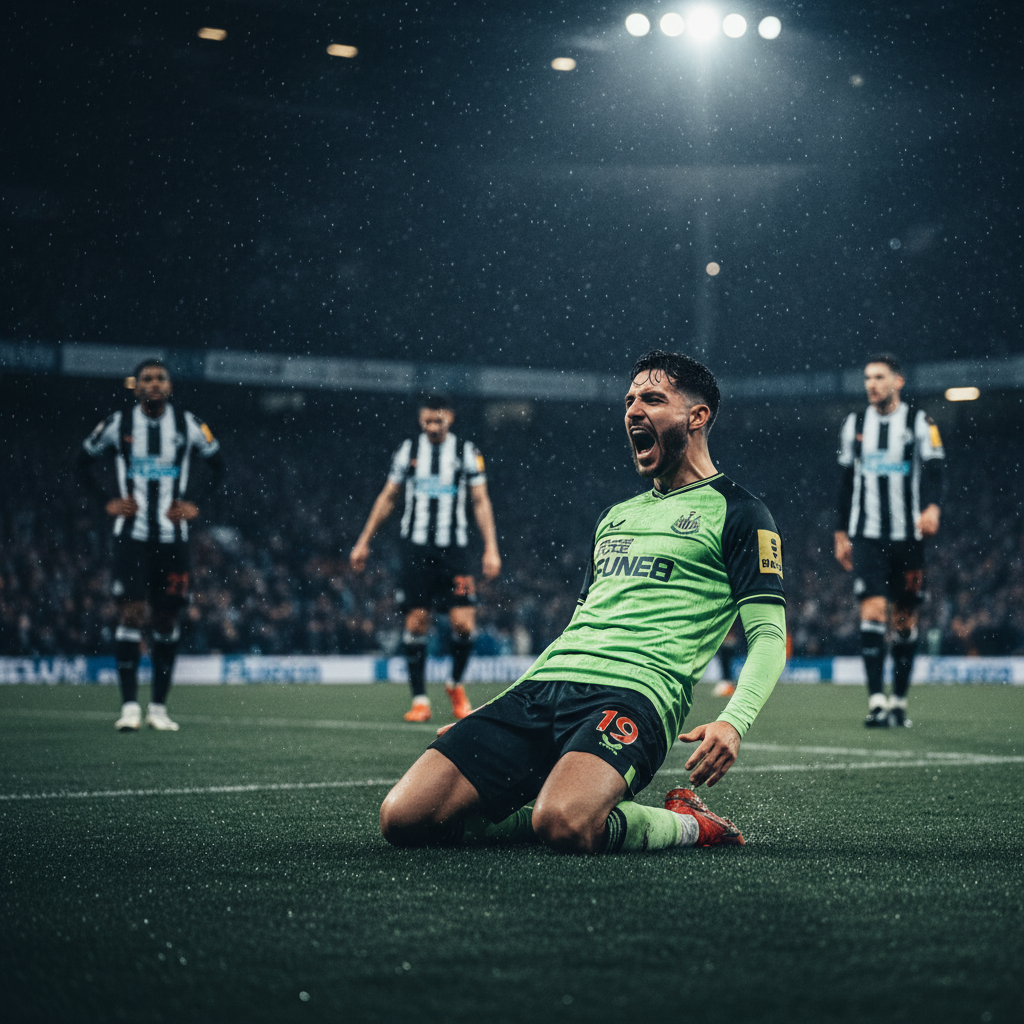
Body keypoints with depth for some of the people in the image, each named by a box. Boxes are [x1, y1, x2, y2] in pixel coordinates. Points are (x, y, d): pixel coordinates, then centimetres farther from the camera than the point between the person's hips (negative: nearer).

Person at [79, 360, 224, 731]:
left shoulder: (188, 425, 1)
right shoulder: (118, 422, -1)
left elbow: (218, 464, 13)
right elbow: (84, 459, 12)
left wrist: (196, 505, 2)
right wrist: (107, 502, 2)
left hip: (172, 537, 2)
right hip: (132, 534, -2)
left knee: (167, 618, 6)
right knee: (133, 612, -13)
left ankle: (158, 707, 16)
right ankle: (129, 706, -12)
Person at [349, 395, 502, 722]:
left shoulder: (467, 452, 6)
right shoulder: (408, 449, 9)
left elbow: (481, 501, 6)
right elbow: (387, 498, 15)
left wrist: (491, 548, -3)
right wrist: (363, 542, 13)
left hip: (454, 548, -1)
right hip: (416, 547, 1)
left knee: (464, 624, -9)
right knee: (416, 622, -4)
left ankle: (455, 684, 17)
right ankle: (420, 699, 6)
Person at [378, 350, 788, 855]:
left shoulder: (737, 512, 8)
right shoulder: (615, 515, 28)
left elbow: (769, 636, 0)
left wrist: (734, 721, -19)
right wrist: (490, 714, 24)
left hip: (633, 694, -7)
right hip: (542, 683, 7)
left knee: (563, 824, -39)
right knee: (403, 817, -14)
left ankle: (685, 826, -6)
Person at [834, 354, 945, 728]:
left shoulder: (919, 422, 3)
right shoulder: (854, 424, 12)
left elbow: (934, 468, -6)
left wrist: (932, 506, -25)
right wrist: (841, 533, 16)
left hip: (908, 536, -1)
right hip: (866, 536, 1)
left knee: (904, 619, 5)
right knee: (873, 610, -13)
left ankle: (899, 701, 18)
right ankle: (876, 701, -16)